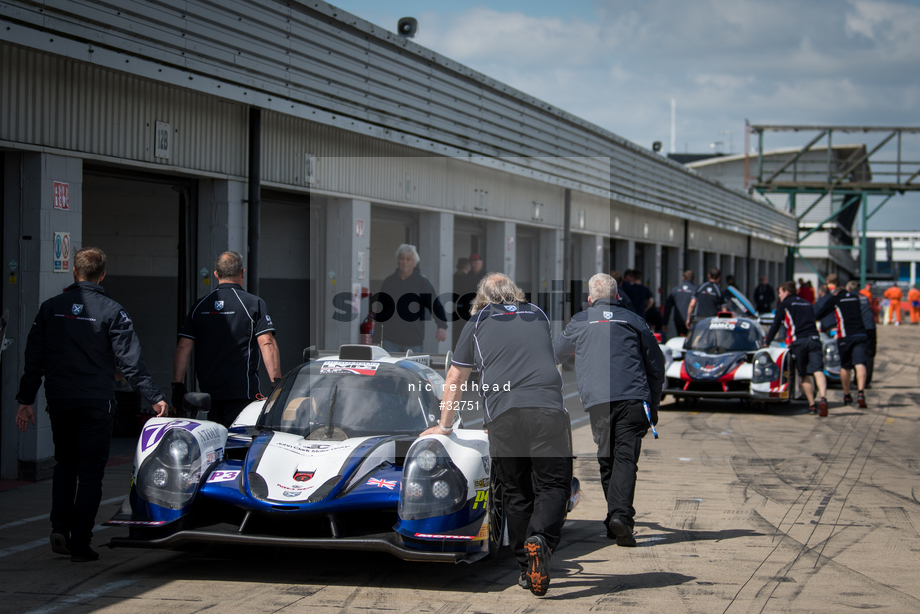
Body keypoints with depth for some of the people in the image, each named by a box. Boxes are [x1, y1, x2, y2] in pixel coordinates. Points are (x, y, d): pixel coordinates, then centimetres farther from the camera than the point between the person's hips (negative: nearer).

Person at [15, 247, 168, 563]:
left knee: (64, 464, 20)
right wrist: (155, 397, -3)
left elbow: (33, 359, 6)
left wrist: (26, 399, 12)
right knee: (90, 471, 3)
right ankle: (80, 542, 1)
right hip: (96, 403, -3)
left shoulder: (50, 308, 4)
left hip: (59, 402, 3)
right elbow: (130, 362, -9)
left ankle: (60, 528, 5)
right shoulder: (111, 312, -7)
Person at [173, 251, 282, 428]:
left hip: (208, 392, 4)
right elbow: (267, 344, -11)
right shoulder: (254, 303, -2)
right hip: (243, 392, -4)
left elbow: (183, 348, 6)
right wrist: (277, 385, -11)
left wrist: (177, 386, 9)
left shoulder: (200, 306, 10)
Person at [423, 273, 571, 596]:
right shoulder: (539, 316, 26)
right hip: (548, 409, 0)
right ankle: (540, 539, -26)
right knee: (553, 485, 0)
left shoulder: (477, 323, 22)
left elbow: (454, 380, 29)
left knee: (516, 494, 9)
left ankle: (527, 570, 9)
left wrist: (444, 426, 42)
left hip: (503, 413, 0)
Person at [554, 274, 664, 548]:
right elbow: (656, 365, 18)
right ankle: (621, 515, -23)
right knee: (625, 458, -6)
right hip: (633, 400, 0)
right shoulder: (633, 320, 16)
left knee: (607, 460, 10)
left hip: (597, 402, 0)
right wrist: (653, 406, 27)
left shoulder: (580, 322, 16)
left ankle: (616, 518, 8)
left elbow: (556, 354, 33)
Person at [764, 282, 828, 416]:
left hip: (798, 342, -3)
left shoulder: (784, 304, 11)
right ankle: (823, 398, -35)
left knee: (804, 375, 9)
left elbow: (775, 325, 10)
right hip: (814, 339, 3)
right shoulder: (808, 304, 27)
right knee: (818, 371, -13)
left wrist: (766, 343, 19)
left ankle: (812, 405, 5)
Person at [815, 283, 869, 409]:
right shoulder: (856, 297, 19)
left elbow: (819, 315, 13)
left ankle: (847, 396, 24)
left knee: (844, 366, 14)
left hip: (845, 337, -2)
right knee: (860, 364, -10)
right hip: (861, 334, 2)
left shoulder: (834, 299, 7)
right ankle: (861, 392, -31)